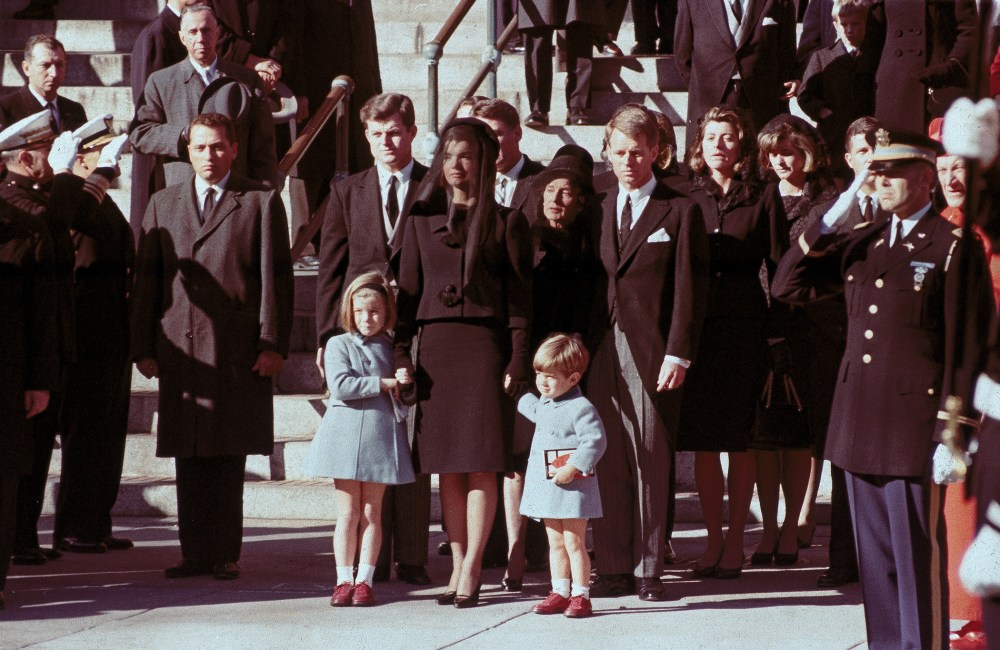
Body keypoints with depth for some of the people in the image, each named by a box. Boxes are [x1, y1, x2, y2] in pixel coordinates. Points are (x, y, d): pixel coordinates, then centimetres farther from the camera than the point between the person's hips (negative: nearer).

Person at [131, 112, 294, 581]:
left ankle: (226, 554, 4)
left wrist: (273, 344, -7)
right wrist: (143, 347, 6)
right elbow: (146, 279, 14)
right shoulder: (163, 205, 17)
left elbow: (276, 277, 1)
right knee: (188, 457, 3)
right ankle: (195, 554, 8)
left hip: (238, 351, -3)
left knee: (229, 457, -2)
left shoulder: (261, 202, 7)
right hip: (180, 351, 3)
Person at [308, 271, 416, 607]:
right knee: (348, 512, 0)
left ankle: (364, 580, 8)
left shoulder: (392, 348, 10)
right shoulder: (339, 345, 2)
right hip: (346, 434, -2)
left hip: (381, 434, 2)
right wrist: (383, 384, -12)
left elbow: (404, 393, 15)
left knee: (372, 512, 4)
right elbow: (340, 386, -12)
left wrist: (405, 384, -8)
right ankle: (344, 581, 5)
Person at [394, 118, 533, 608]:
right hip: (435, 346, 3)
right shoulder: (423, 220, 13)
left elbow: (520, 297, 0)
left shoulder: (506, 222, 3)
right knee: (445, 464, 3)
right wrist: (401, 354, 2)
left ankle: (471, 570, -3)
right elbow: (408, 291, 11)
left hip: (484, 343, -3)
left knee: (480, 462, -6)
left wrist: (517, 363, -7)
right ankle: (457, 567, 9)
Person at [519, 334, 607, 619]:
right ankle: (560, 593, 19)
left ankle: (581, 596, 1)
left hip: (572, 489, -9)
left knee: (574, 543, -4)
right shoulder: (545, 404, 12)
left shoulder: (580, 408, -17)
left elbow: (595, 441, -23)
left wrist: (574, 468, -28)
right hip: (547, 488, 9)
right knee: (555, 543, 13)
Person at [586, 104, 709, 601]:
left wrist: (677, 355, -10)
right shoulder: (596, 202, 13)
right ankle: (613, 568, 9)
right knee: (607, 461, 3)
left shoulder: (679, 211, 1)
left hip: (651, 352, -3)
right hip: (600, 350, 3)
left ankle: (648, 570, 4)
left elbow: (689, 290, -3)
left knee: (650, 462, -1)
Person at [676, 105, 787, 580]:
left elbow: (777, 268, 2)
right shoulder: (686, 198, 8)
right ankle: (714, 540, 12)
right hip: (695, 327, 2)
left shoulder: (762, 199, 4)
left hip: (744, 327, -2)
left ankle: (735, 542, 10)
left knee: (739, 440, 2)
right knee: (702, 442, 2)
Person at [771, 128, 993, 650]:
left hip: (915, 426, -6)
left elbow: (969, 347, -8)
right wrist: (830, 220, 3)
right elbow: (788, 287, 13)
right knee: (874, 556, 11)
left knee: (918, 557, -2)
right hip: (860, 426, 6)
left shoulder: (954, 248, -6)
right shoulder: (861, 244, 13)